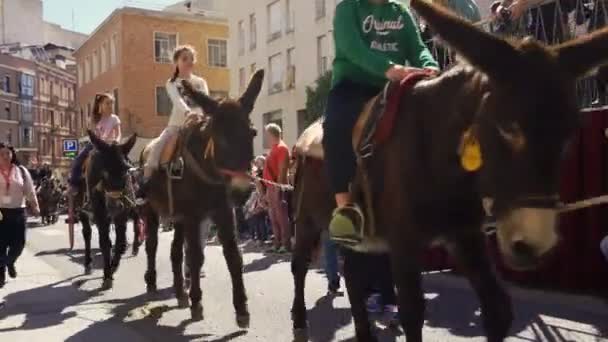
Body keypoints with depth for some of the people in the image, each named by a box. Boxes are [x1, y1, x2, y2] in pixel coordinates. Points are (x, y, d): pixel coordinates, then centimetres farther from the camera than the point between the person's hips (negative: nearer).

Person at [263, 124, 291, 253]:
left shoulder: (281, 148, -8)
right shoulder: (274, 148, 21)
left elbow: (282, 170, -16)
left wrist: (278, 187, -21)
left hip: (277, 187, -9)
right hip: (271, 187, 9)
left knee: (281, 216, -8)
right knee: (274, 217, 10)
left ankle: (286, 244, -6)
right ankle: (277, 243, 14)